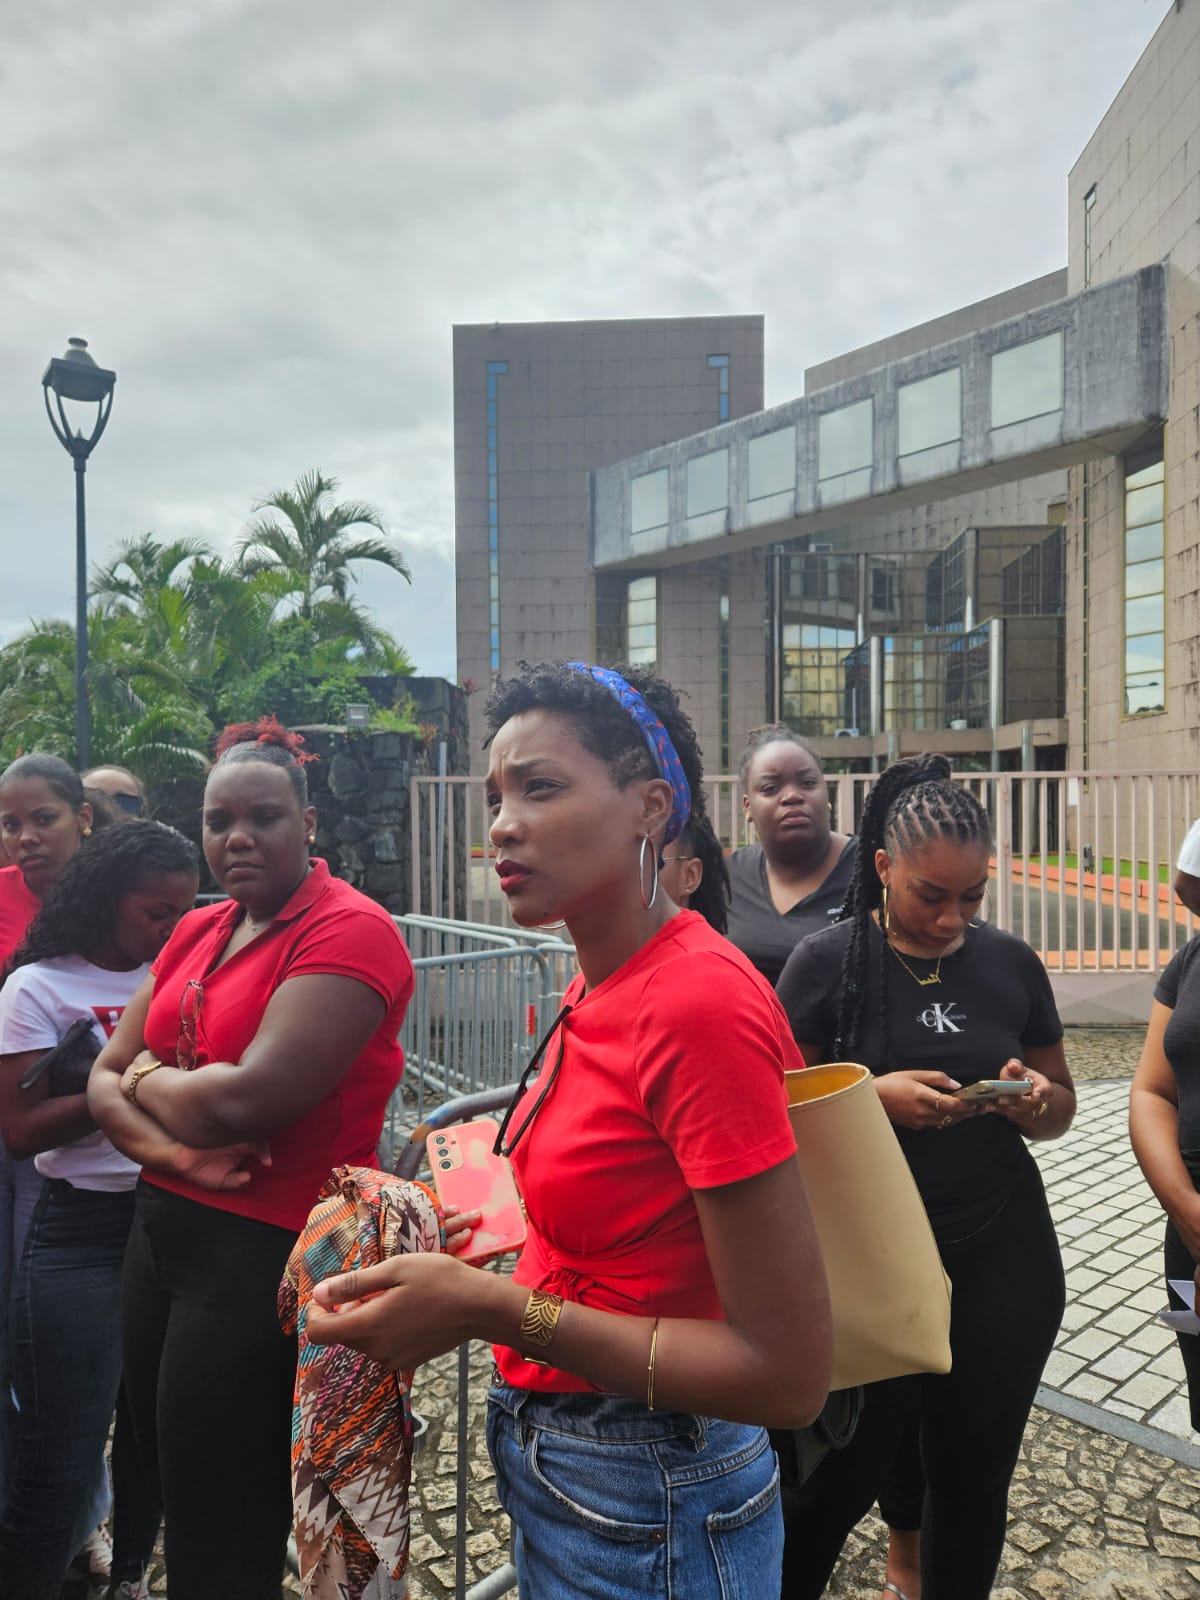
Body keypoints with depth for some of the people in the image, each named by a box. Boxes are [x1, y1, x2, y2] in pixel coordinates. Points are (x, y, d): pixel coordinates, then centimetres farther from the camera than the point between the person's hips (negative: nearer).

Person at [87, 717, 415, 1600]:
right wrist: (169, 1149, -15)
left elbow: (246, 1101, -26)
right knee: (170, 1485, 24)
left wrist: (146, 1075, -6)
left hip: (267, 1253, -7)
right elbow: (104, 1080, 5)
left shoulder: (349, 928, -18)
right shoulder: (196, 932, 8)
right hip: (163, 1228, 8)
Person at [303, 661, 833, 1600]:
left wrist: (491, 1310, -26)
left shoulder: (702, 1005, -27)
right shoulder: (601, 986, -4)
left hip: (644, 1518, -7)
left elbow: (788, 1374, -25)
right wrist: (454, 1274, -4)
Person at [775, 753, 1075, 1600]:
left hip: (1002, 1261, 4)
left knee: (975, 1480, 17)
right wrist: (877, 1096, -24)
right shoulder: (826, 963, -9)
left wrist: (1036, 1101, -12)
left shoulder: (1011, 964, 2)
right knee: (839, 1479, 8)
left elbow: (1061, 1108, 11)